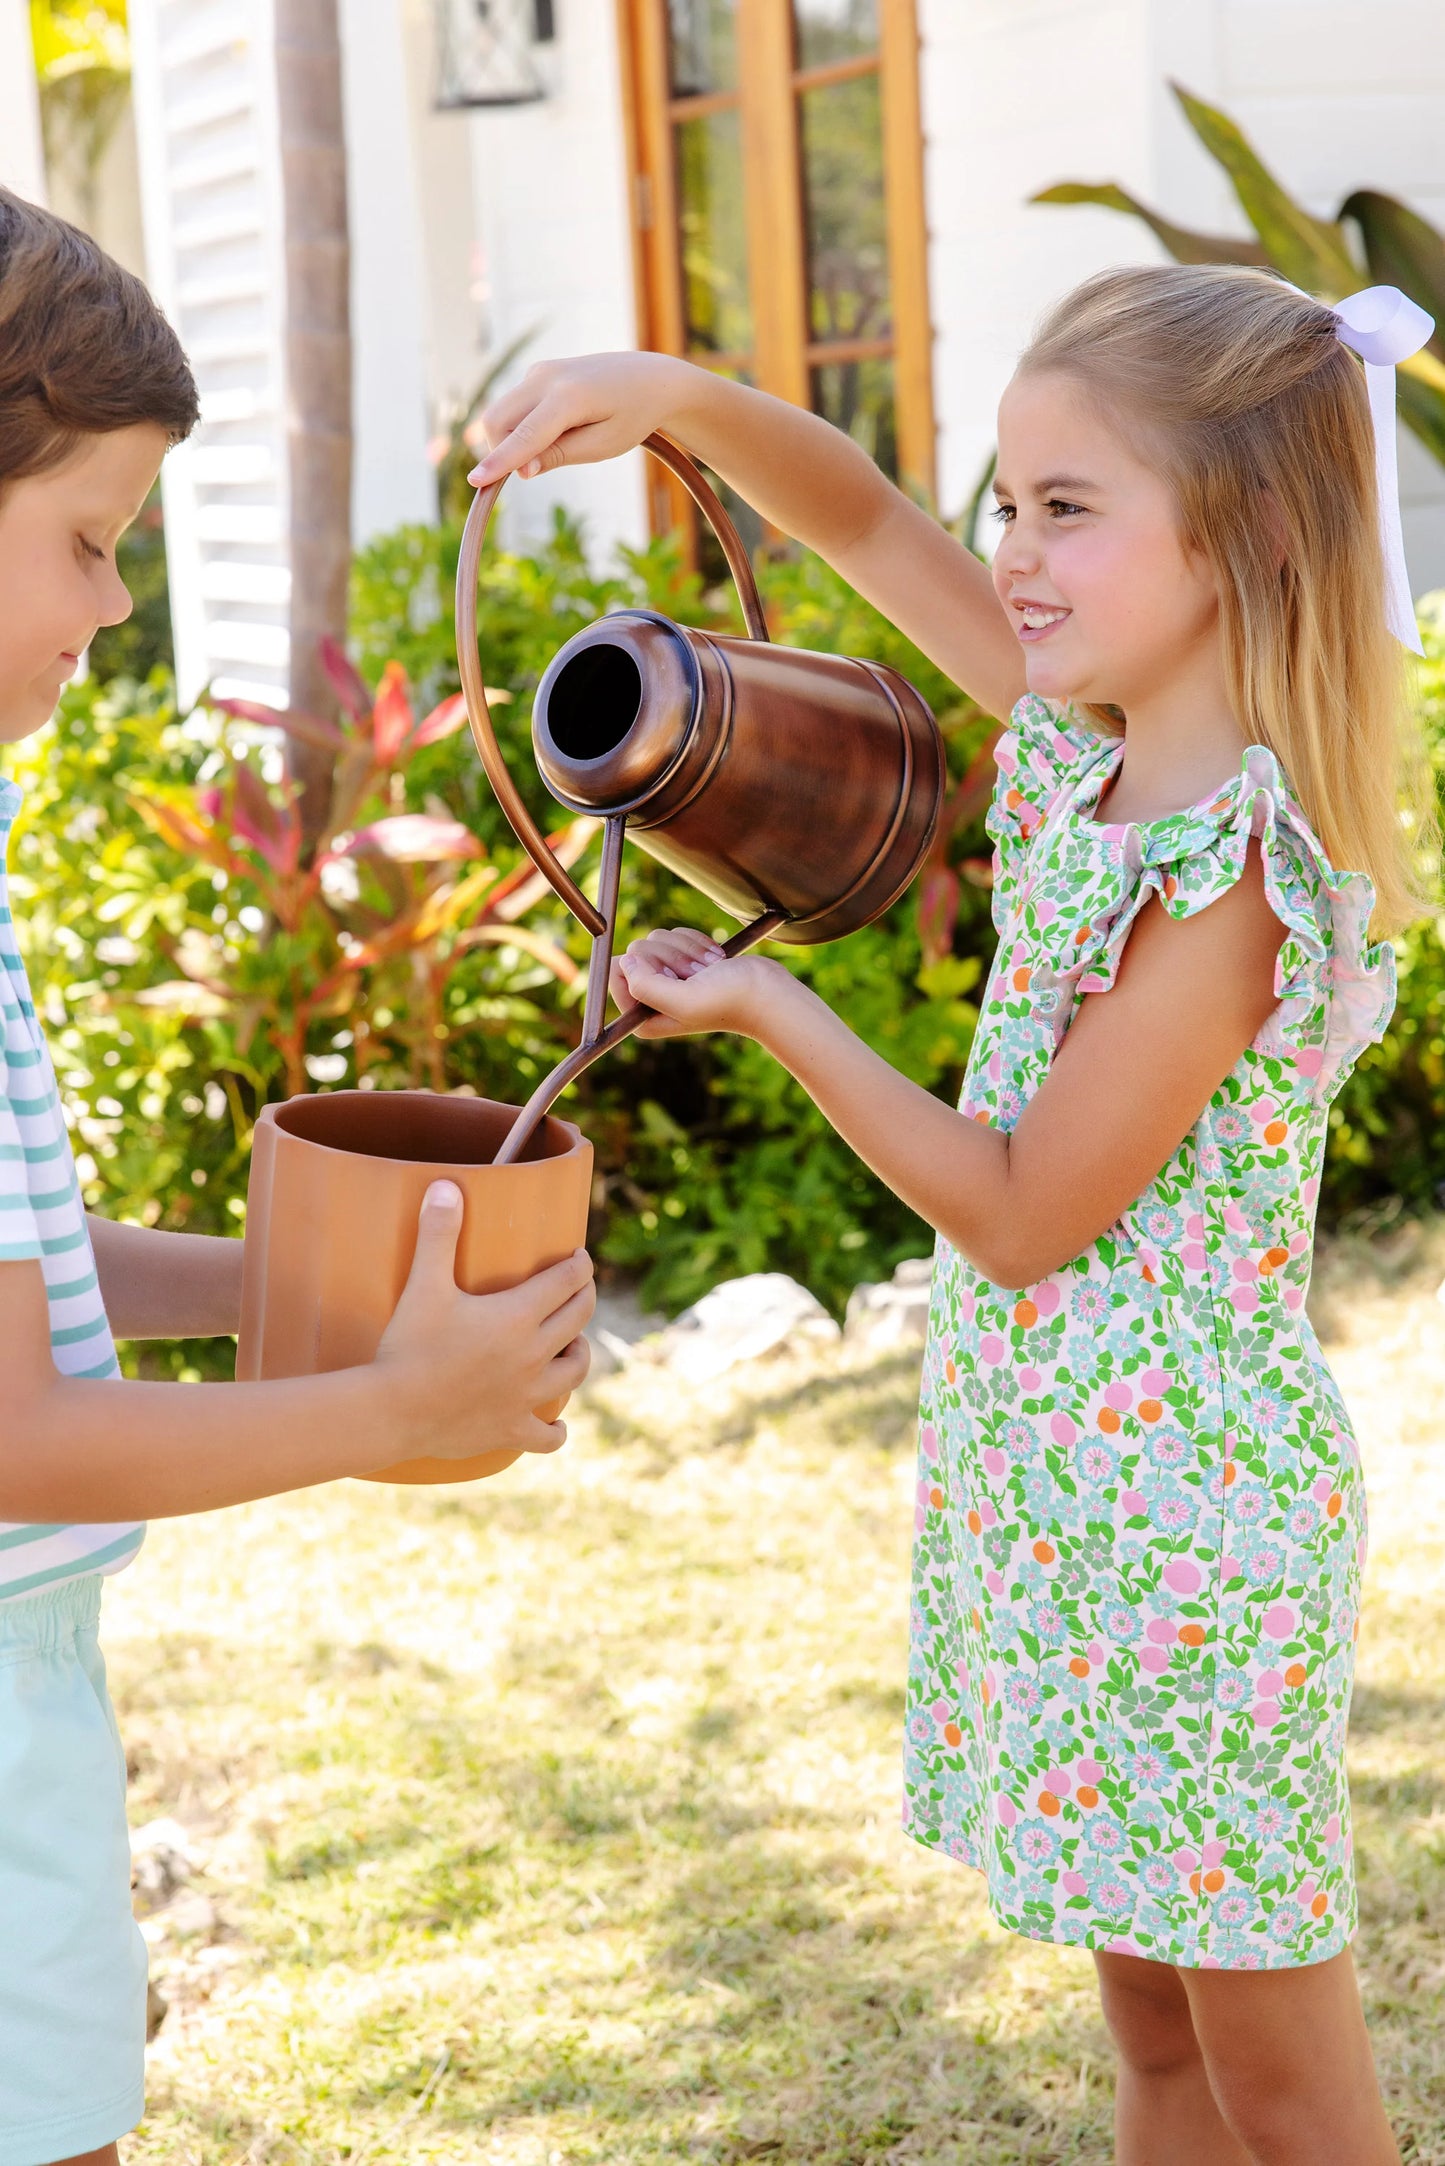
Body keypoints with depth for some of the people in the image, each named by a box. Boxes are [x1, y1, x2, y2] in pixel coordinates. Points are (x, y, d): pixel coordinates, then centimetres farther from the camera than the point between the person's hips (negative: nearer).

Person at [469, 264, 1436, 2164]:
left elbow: (1022, 1213, -19)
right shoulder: (1092, 739, 1)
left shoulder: (1234, 873, -24)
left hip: (1186, 1496, -9)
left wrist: (770, 1010, -11)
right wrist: (681, 397, -9)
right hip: (1052, 1480, 9)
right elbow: (865, 522, 10)